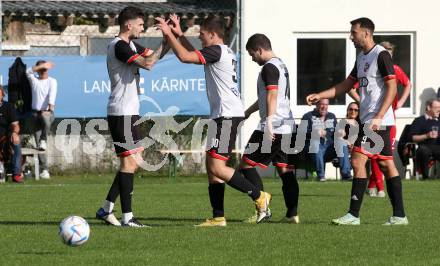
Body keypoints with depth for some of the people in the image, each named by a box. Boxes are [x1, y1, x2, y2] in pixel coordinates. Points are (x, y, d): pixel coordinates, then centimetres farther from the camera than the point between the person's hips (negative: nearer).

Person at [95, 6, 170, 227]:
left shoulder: (129, 44, 16)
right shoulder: (119, 46, -15)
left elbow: (153, 55, 22)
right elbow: (147, 64, -26)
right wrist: (167, 41, -15)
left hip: (129, 112, 10)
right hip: (122, 112, -10)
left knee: (133, 162, 12)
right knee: (129, 161, -9)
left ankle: (106, 209, 15)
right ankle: (127, 217, -8)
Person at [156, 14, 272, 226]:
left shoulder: (217, 51, -11)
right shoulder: (225, 52, 19)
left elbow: (185, 56, -18)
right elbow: (194, 55, 35)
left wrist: (169, 34, -7)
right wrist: (179, 34, 28)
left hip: (227, 114, -11)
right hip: (224, 114, 11)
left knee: (217, 168, -14)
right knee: (211, 166, 10)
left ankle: (259, 197, -9)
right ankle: (218, 217, 9)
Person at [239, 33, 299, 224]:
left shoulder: (269, 67, -9)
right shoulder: (281, 66, 22)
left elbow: (272, 95, -21)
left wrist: (269, 123, -28)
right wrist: (248, 112, 43)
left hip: (273, 127, -9)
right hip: (288, 127, 9)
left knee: (247, 164, -3)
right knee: (285, 170, 8)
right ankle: (292, 214, 2)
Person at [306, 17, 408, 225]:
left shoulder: (381, 55, -11)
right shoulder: (361, 57, 17)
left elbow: (392, 88, -15)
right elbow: (347, 85, 24)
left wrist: (378, 118, -21)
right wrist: (319, 96, 16)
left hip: (377, 121, -9)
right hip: (367, 120, 9)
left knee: (357, 161, -10)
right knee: (386, 165, 7)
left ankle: (354, 215, -7)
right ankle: (399, 216, 8)